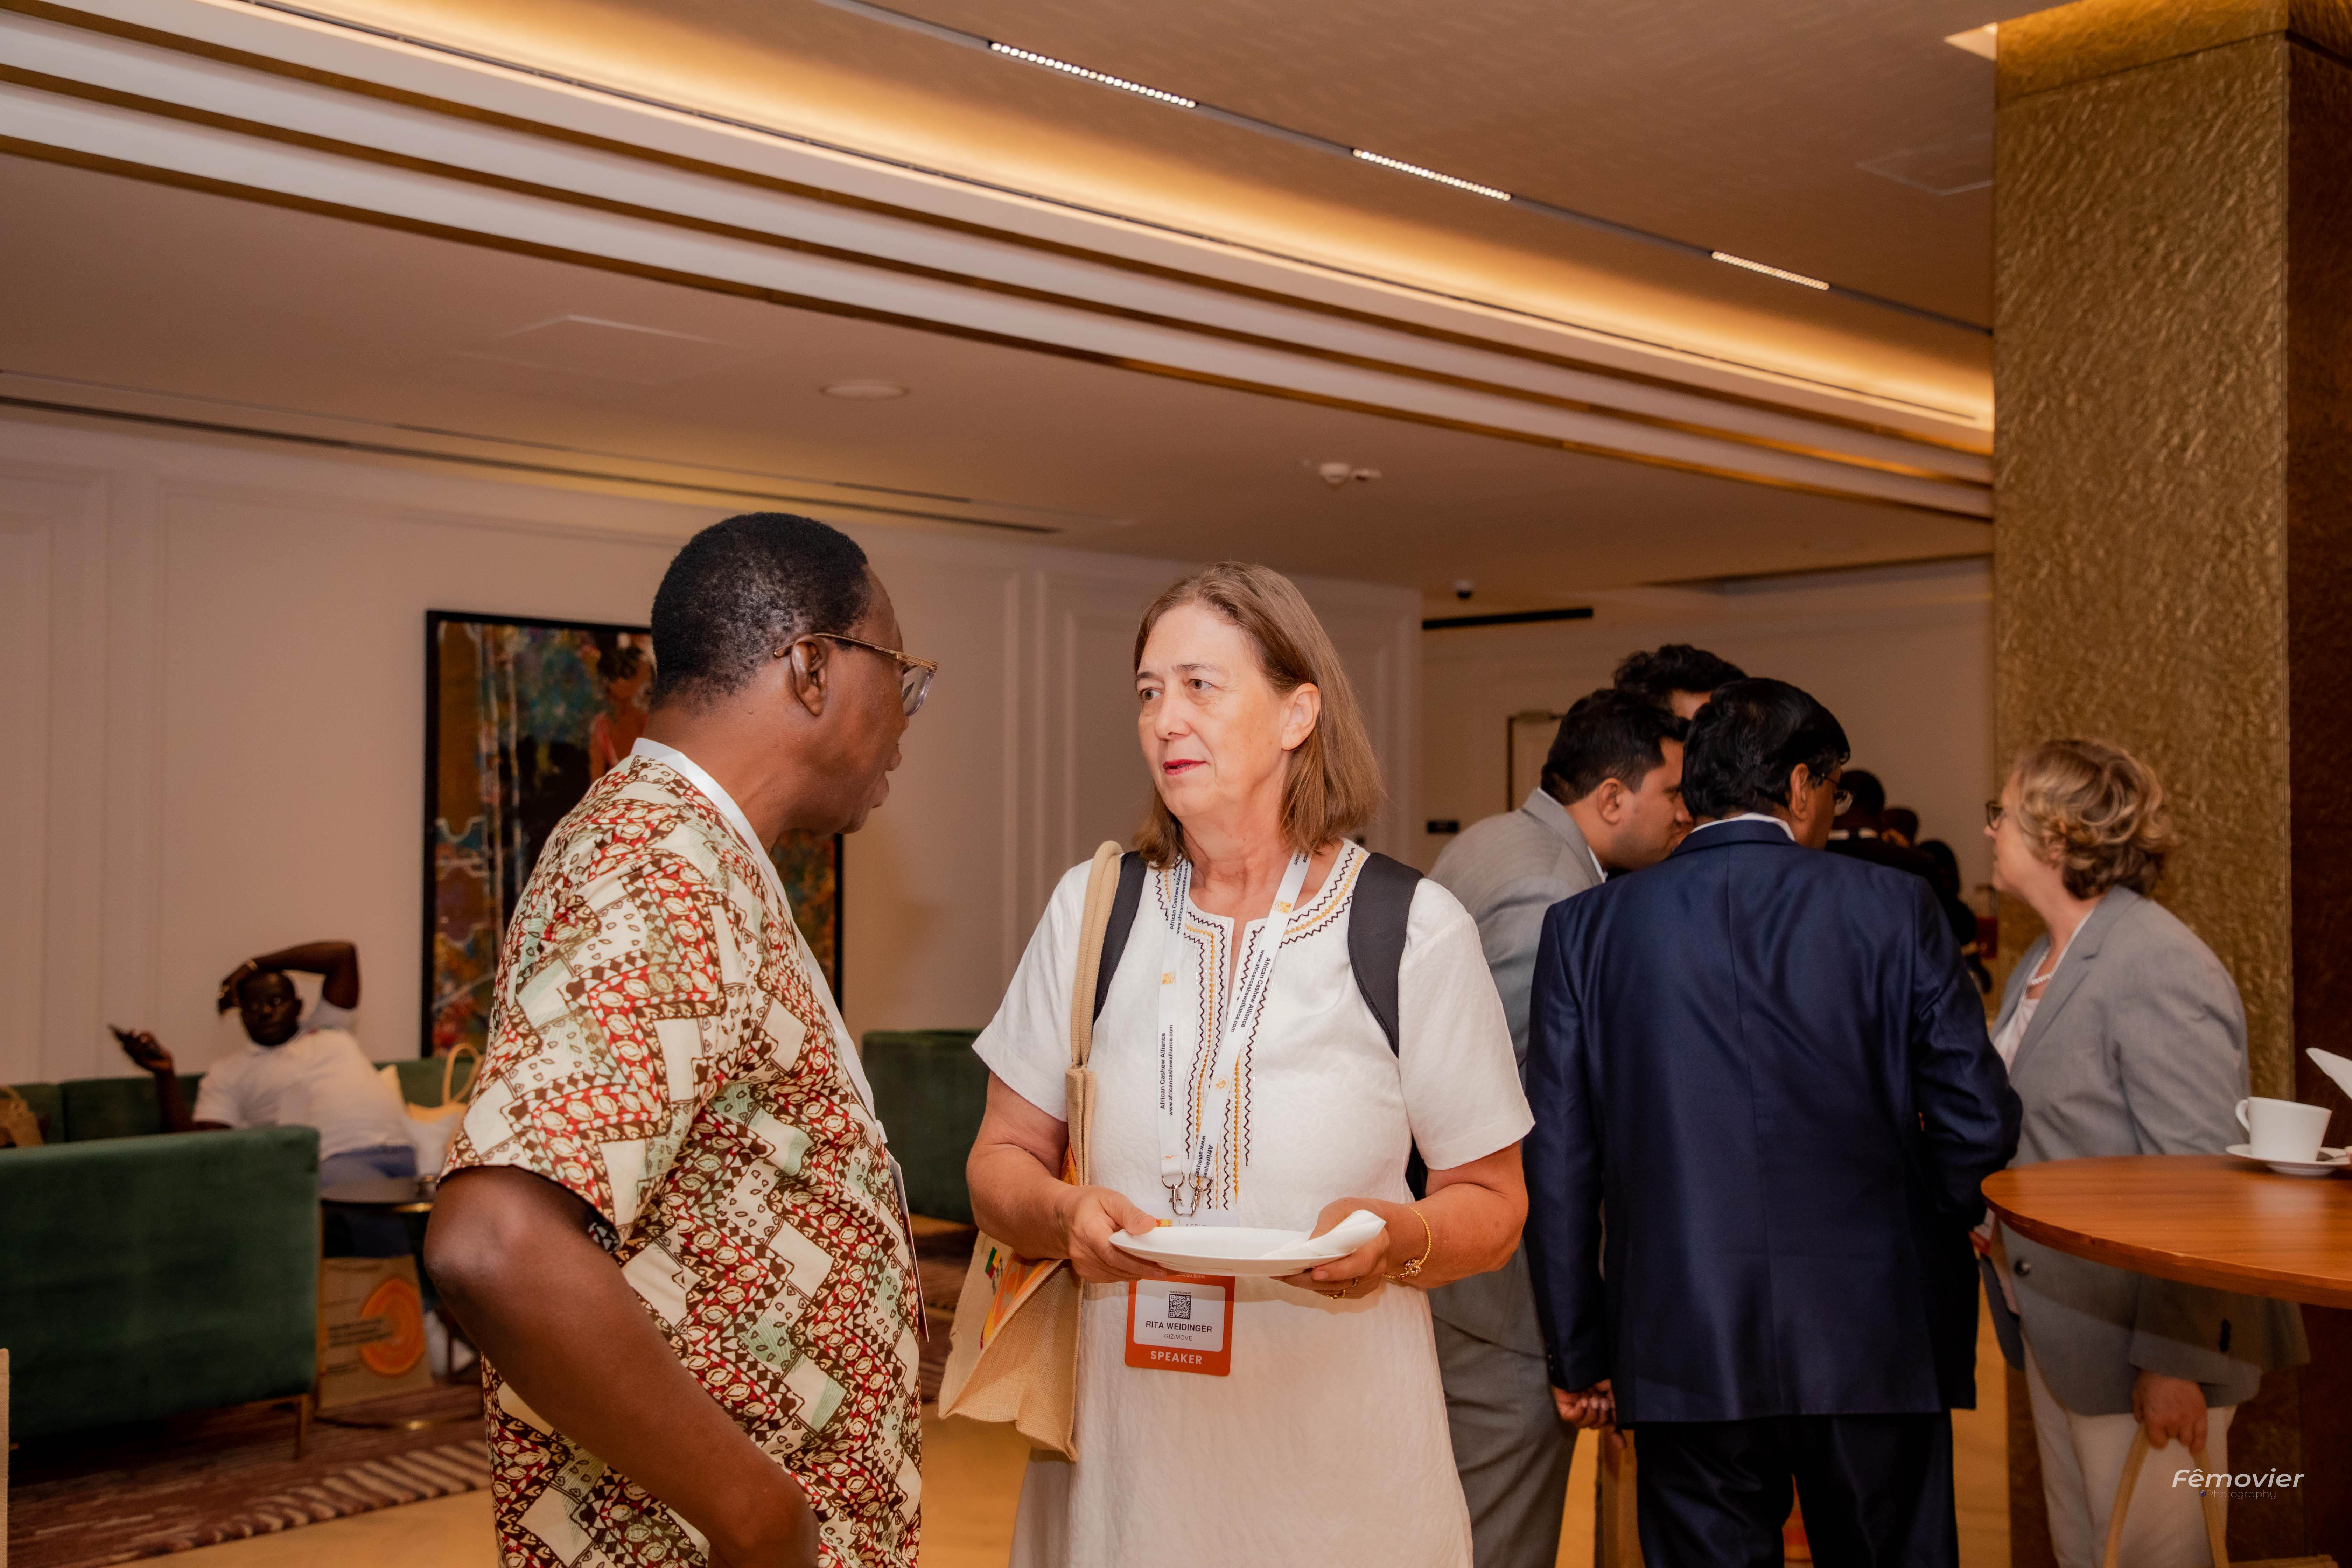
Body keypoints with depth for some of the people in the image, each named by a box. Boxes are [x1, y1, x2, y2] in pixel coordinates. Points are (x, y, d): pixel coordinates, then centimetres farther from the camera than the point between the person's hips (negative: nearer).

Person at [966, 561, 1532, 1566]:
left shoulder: (1416, 928, -6)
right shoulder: (1092, 910, 2)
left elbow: (1493, 1208, -1)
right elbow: (1001, 1163, 6)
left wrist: (1398, 1239, -22)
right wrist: (1064, 1215, -16)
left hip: (1339, 1452, -2)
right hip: (1121, 1440, 2)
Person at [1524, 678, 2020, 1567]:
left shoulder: (1585, 927, 1)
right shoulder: (1891, 908, -2)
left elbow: (1557, 1163, 1)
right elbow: (1980, 1121, -2)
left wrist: (1580, 1355, 9)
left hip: (1685, 1356, 1)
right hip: (1876, 1345, 0)